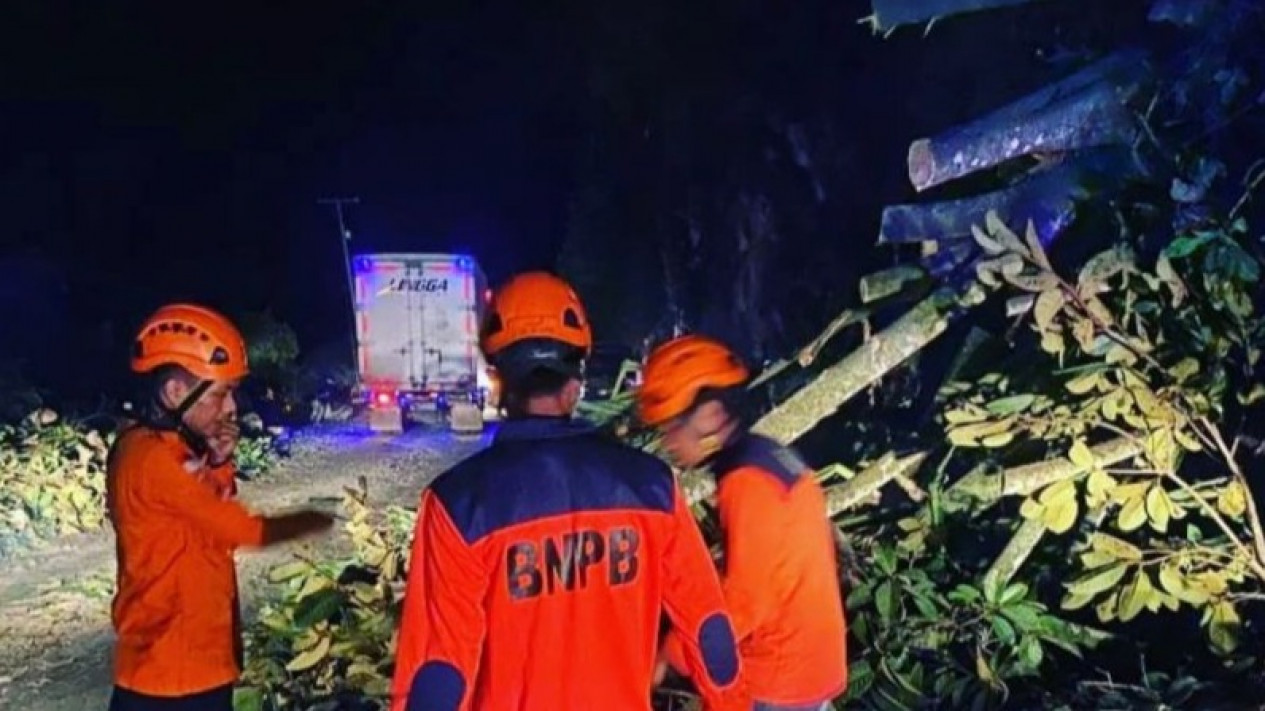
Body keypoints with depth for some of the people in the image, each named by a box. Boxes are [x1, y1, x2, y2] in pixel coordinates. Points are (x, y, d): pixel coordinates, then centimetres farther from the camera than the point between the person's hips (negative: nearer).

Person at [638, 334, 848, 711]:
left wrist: (670, 656, -14)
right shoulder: (774, 459, 8)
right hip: (808, 663, 9)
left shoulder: (748, 481, -21)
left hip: (777, 678, -9)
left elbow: (745, 600, -23)